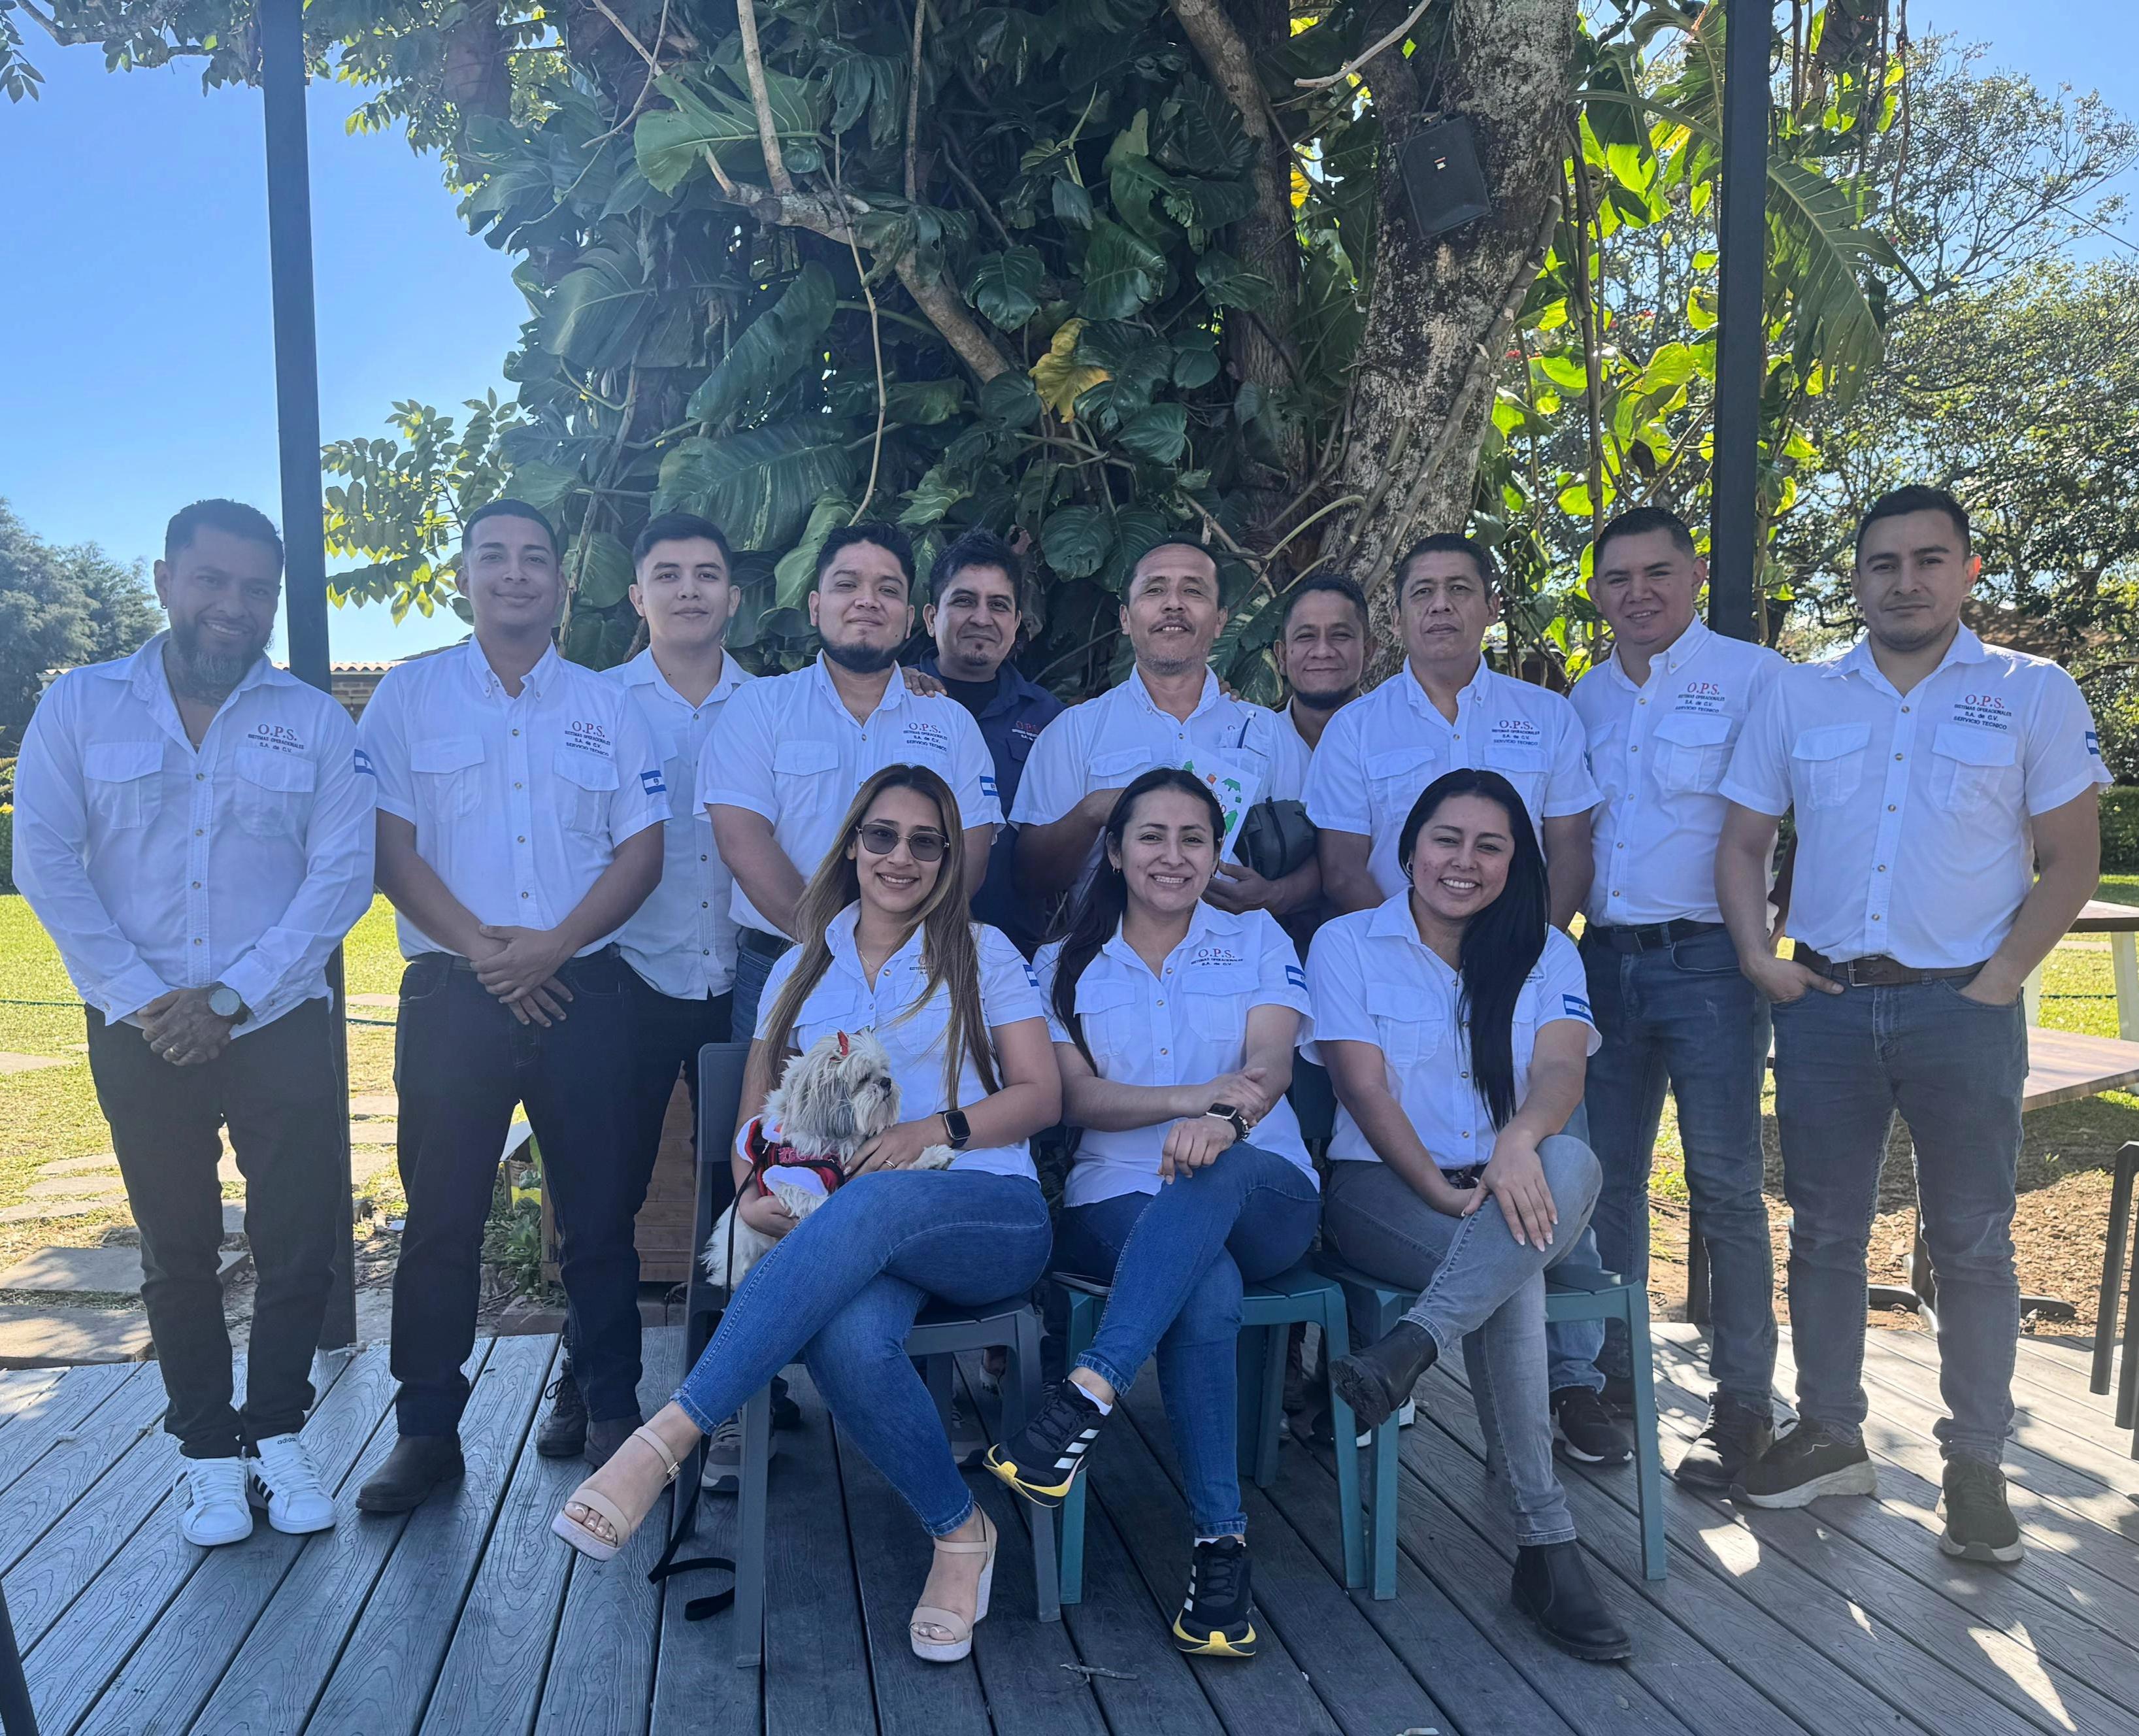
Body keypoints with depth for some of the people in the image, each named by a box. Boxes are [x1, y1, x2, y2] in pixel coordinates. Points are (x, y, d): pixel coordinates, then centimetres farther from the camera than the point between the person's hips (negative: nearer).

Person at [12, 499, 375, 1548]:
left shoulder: (314, 722, 2)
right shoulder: (79, 707, 3)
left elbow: (341, 874, -5)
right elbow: (47, 863, -3)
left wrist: (231, 997, -12)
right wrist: (142, 998, -10)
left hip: (283, 1029, 0)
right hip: (141, 1036, 0)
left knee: (301, 1246, 3)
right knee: (178, 1253, 11)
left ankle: (276, 1433, 24)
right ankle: (207, 1449, 26)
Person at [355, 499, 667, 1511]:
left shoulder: (606, 705, 10)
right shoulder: (408, 698, 7)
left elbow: (641, 851, 3)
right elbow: (390, 848, -1)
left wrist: (551, 944, -10)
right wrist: (481, 947, -12)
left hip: (584, 990, 1)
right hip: (451, 994, -1)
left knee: (600, 1212, 5)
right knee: (441, 1216, 4)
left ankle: (611, 1407, 19)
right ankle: (427, 1428, 17)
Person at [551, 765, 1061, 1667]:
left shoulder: (981, 953, 12)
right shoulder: (801, 974, 20)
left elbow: (1041, 1095, 5)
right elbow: (755, 1124, 16)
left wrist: (934, 1129, -12)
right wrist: (754, 1196, -6)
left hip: (991, 1217, -2)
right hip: (867, 1241, 2)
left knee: (871, 1204, -39)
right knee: (847, 1337, -36)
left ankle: (666, 1437, -35)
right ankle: (960, 1533, -12)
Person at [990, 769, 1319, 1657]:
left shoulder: (1258, 940, 12)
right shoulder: (1064, 965, 13)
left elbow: (1269, 1068, -5)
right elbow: (1076, 1099, 0)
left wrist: (1224, 1118, -30)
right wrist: (1198, 1095, -19)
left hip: (1264, 1194, 0)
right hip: (1116, 1205, 0)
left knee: (1214, 1172, -38)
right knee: (1208, 1292, -35)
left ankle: (1085, 1399, -42)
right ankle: (1220, 1544, -24)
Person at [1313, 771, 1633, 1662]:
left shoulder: (1544, 954, 14)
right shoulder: (1346, 944, 6)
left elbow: (1561, 1067, -7)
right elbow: (1365, 1089, -6)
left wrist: (1519, 1139, -31)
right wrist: (1444, 1192, -20)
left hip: (1512, 1184, 3)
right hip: (1384, 1188, -2)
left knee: (1571, 1161, -35)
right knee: (1512, 1275, -34)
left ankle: (1408, 1350, -43)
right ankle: (1545, 1543, -28)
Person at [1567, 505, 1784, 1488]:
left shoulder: (1753, 678, -2)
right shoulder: (1584, 699, 13)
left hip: (1708, 960, -5)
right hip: (1606, 959, 5)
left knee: (1724, 1184, 0)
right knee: (1606, 1177, 10)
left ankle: (1744, 1406, 13)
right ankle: (1609, 1378, 23)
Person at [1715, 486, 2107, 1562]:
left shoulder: (2034, 694, 1)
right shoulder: (1796, 698, 7)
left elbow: (2070, 860, -1)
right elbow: (1743, 843, 8)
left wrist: (1998, 982, -9)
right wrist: (1757, 957, -4)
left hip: (1963, 1008, -2)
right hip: (1825, 1002, 2)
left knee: (1972, 1244, 6)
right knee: (1824, 1230, 10)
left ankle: (1975, 1464, 21)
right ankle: (1830, 1436, 25)